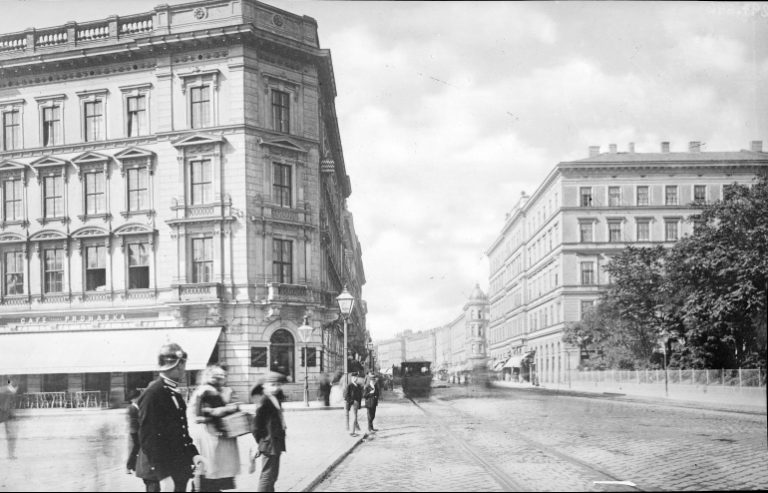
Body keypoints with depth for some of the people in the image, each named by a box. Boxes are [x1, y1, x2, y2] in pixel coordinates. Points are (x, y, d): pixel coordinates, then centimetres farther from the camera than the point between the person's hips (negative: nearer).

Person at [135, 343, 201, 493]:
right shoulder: (152, 393, -16)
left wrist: (193, 453, 6)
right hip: (157, 469, -8)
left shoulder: (175, 393, 12)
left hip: (179, 467, 9)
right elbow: (148, 437, -19)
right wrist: (162, 473, -21)